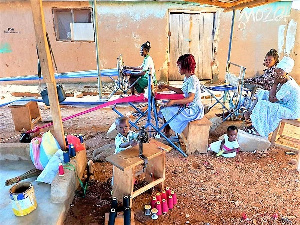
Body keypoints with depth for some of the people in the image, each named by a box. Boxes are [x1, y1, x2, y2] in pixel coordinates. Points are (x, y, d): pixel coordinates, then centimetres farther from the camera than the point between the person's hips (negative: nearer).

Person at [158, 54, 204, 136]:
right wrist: (166, 86, 17)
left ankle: (167, 133, 11)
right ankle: (167, 131, 13)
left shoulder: (193, 80, -22)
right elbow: (182, 91, 20)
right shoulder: (186, 78, 8)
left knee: (166, 110, -8)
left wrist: (174, 101, -35)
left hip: (194, 110, -10)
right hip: (188, 106, 10)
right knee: (166, 107, 9)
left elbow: (190, 98, -31)